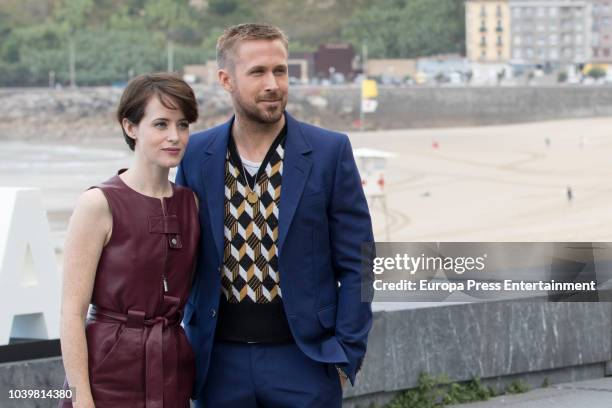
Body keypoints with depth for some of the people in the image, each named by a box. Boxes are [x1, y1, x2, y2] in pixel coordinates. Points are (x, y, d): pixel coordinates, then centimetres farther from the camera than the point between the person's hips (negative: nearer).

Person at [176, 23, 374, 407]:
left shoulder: (330, 151, -4)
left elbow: (356, 263, -2)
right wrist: (191, 343, 8)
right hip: (221, 360, 2)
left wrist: (347, 353, -6)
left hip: (303, 357, -2)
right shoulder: (197, 155, 3)